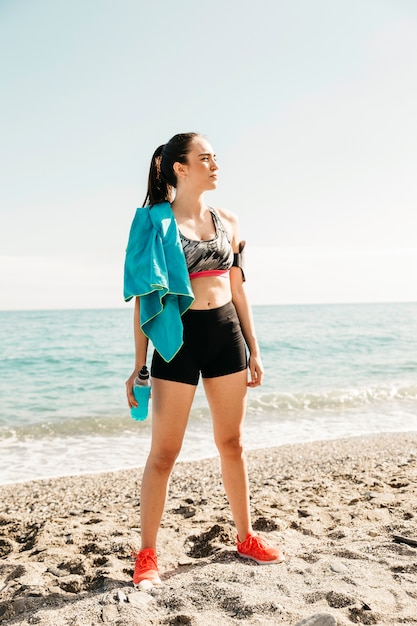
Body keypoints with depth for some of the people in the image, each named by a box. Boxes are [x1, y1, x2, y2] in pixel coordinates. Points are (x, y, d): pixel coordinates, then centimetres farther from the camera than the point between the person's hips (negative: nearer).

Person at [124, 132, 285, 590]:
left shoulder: (227, 222, 10)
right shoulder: (155, 221, -3)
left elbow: (237, 289, 13)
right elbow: (145, 295, -4)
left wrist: (253, 349, 11)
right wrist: (139, 363, -6)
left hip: (226, 333, 5)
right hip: (177, 337, -4)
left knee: (232, 443, 13)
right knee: (164, 452, 0)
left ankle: (245, 537, 29)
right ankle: (147, 555, 14)